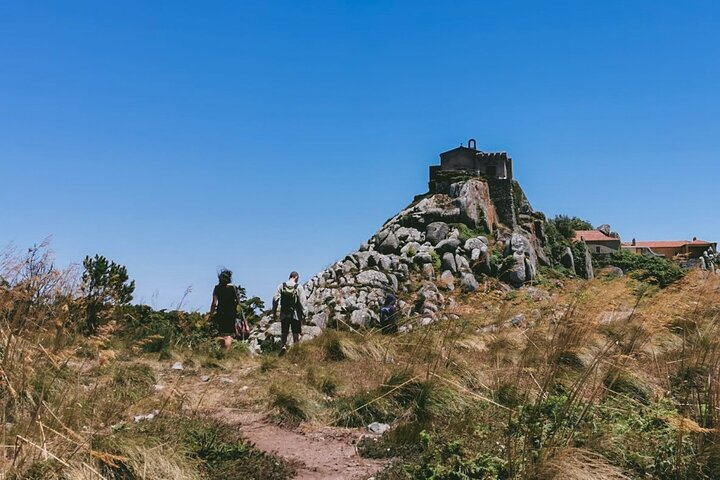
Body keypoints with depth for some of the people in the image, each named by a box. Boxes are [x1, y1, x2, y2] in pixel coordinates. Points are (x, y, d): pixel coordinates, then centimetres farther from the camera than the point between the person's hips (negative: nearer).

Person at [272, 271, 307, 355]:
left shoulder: (281, 286, 1)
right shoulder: (299, 287, -5)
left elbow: (275, 299, -1)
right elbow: (302, 301, -9)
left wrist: (274, 312, 5)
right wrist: (303, 314, -4)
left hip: (284, 314, 2)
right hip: (295, 314, -2)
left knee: (284, 332, 12)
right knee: (296, 333, 8)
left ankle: (283, 345, -10)